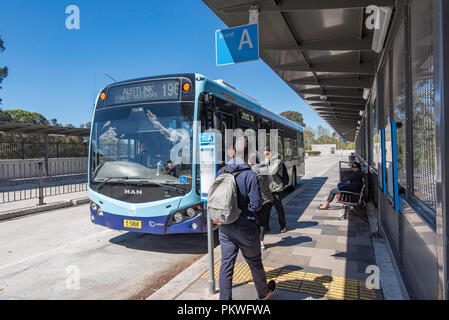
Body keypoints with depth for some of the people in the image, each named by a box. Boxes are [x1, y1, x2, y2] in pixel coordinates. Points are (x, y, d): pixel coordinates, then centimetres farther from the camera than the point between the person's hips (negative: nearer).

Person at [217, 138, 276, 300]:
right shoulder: (250, 175, -17)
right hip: (246, 228, -3)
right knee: (255, 263, 17)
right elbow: (256, 204, -16)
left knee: (226, 264, 12)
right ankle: (264, 293, 40)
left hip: (225, 228, 4)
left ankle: (225, 298, 20)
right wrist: (244, 208, 2)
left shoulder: (221, 172, -2)